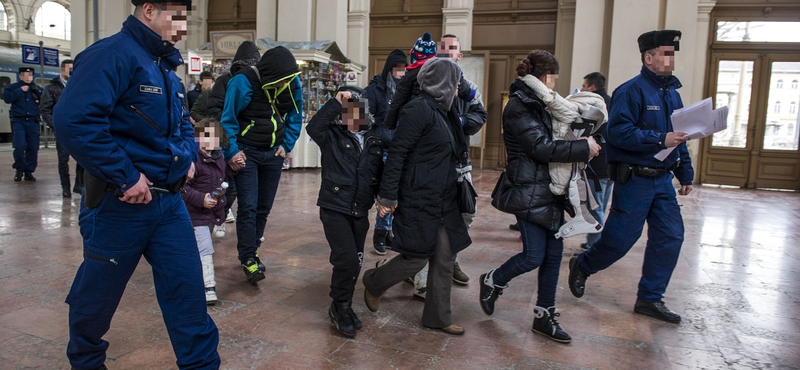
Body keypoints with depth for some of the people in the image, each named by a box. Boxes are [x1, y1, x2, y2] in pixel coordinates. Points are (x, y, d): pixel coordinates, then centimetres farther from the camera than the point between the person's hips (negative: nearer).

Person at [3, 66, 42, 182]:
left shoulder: (37, 88, 12)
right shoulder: (13, 87, 7)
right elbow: (7, 98, -9)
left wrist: (36, 91, -9)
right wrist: (20, 90, -9)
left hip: (33, 122, 2)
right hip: (18, 121, -2)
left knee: (33, 148, 0)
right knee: (20, 146, -14)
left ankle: (29, 171, 12)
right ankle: (19, 170, 5)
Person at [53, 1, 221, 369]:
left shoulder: (165, 66, 13)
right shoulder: (112, 55, -16)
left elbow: (182, 121, 27)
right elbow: (73, 120, -29)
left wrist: (188, 155, 8)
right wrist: (125, 177, -25)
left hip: (169, 201, 7)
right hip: (119, 204, -7)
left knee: (187, 289, 6)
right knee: (97, 296, 15)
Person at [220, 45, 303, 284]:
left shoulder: (292, 83, -2)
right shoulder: (243, 81, -16)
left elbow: (295, 116, 12)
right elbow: (227, 118, -11)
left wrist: (286, 145, 3)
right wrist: (232, 152, -15)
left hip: (273, 154, 5)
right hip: (247, 154, -4)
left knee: (264, 207, 9)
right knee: (248, 207, -9)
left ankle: (250, 252, 23)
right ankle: (248, 259, 1)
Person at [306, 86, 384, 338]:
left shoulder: (375, 137, 4)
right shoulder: (332, 136, -5)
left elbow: (384, 170, 10)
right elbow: (313, 127, -25)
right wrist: (336, 102, -23)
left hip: (360, 211, 5)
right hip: (334, 208, -4)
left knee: (355, 261, 13)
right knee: (347, 259, -12)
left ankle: (343, 307, 33)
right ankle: (340, 308, 11)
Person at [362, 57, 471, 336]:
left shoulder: (443, 112, 14)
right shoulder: (419, 109, -15)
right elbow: (397, 152, -18)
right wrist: (388, 196, -20)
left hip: (443, 200, 9)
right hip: (418, 200, -9)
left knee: (445, 257, 10)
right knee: (416, 258, -1)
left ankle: (438, 317, 23)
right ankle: (373, 284, 27)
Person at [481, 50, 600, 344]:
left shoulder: (538, 104, 17)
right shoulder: (519, 106, -13)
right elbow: (541, 147, -20)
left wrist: (580, 143, 3)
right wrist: (583, 149, -13)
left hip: (548, 189, 10)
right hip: (528, 192, -10)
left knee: (553, 252, 9)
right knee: (534, 256, -7)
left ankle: (544, 316, 19)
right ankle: (492, 281, 21)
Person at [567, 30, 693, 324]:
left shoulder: (672, 93, 15)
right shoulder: (631, 91, -11)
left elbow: (679, 139, 21)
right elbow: (619, 133, -23)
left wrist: (686, 174, 17)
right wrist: (660, 140, -25)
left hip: (662, 179, 8)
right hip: (634, 179, -8)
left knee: (671, 236, 4)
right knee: (621, 238, -2)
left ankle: (650, 299, 16)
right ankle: (582, 266, 26)